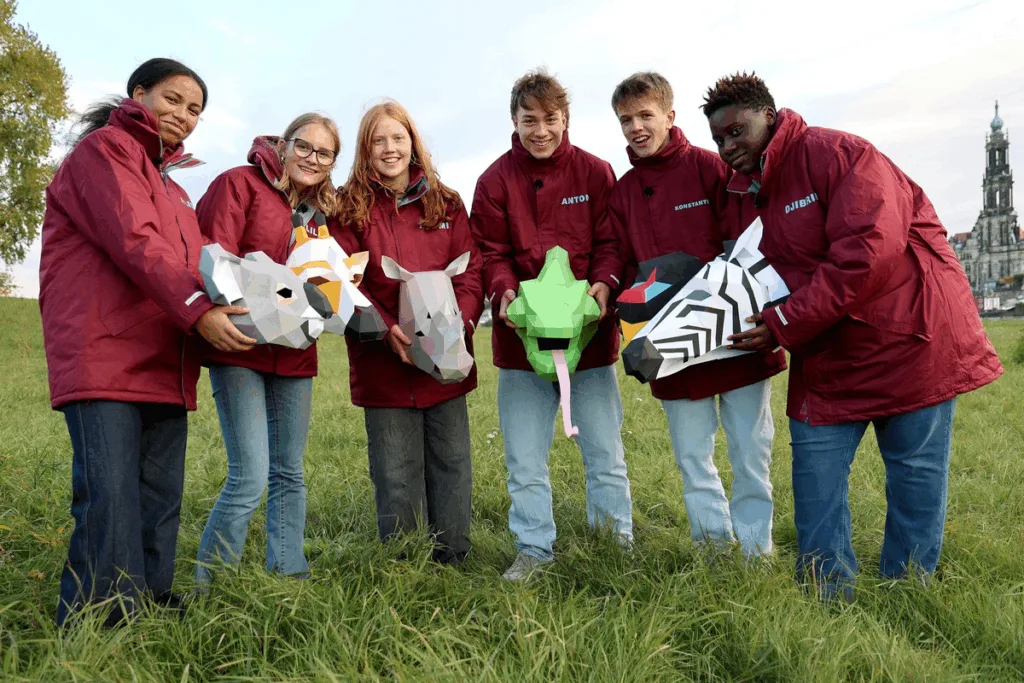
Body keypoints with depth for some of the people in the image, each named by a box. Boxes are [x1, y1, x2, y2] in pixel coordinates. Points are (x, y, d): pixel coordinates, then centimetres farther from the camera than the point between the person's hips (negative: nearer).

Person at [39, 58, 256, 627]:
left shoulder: (168, 183, 28)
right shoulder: (103, 150, 1)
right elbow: (133, 243, -14)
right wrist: (197, 310, -23)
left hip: (164, 365, 8)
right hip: (105, 360, -8)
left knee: (160, 506, 6)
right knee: (111, 501, -13)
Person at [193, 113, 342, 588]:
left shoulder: (322, 211, 17)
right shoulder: (240, 183, -1)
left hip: (294, 353, 6)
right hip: (241, 347, -6)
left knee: (289, 473, 12)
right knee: (250, 477, -12)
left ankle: (289, 575, 23)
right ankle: (208, 586, 4)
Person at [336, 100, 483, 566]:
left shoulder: (446, 204, 10)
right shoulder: (351, 209, 2)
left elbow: (470, 271, 4)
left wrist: (461, 321, -14)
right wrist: (386, 330, -19)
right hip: (383, 361, -2)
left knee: (451, 462, 10)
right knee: (396, 473, 5)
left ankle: (451, 560, 26)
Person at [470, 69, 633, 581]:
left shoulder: (595, 173, 3)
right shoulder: (496, 181, 3)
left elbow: (610, 241, 1)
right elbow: (491, 252, 0)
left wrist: (604, 283, -19)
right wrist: (504, 290, -20)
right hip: (521, 335, 1)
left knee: (605, 452, 9)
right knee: (524, 458, 8)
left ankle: (617, 542, 26)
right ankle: (534, 550, 24)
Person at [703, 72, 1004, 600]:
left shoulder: (837, 154, -16)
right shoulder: (744, 194, 10)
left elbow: (868, 251, -27)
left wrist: (786, 324, -24)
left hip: (908, 335, -7)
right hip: (826, 352, 7)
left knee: (915, 471, 3)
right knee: (815, 464, 3)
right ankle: (827, 597, 14)